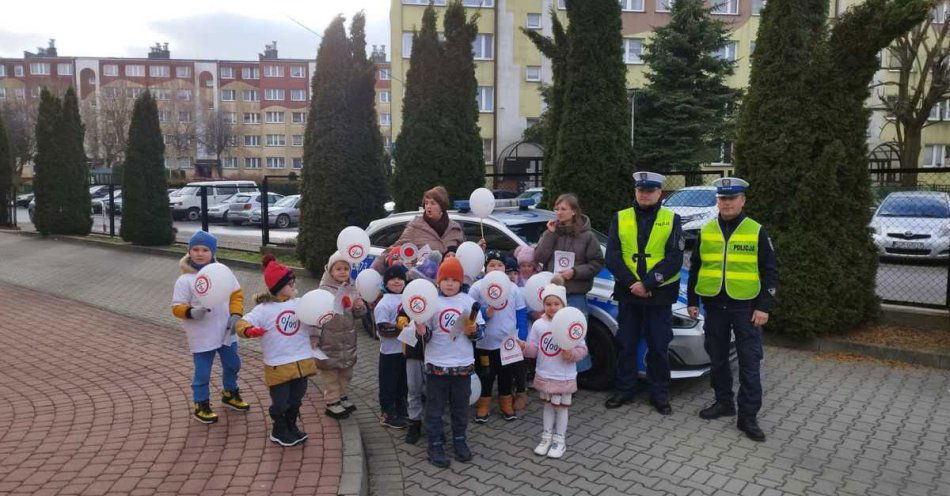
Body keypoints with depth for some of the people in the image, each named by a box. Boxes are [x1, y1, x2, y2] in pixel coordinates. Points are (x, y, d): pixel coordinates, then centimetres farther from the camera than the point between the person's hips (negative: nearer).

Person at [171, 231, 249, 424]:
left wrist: (236, 314, -8)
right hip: (202, 336, -4)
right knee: (202, 372, 5)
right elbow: (177, 307, -11)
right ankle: (201, 405, 24)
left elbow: (236, 294, 5)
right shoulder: (185, 280, -12)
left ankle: (230, 394, 44)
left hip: (226, 332, 5)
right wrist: (191, 312, -31)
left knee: (232, 365, 21)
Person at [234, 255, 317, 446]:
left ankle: (291, 427, 41)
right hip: (278, 366, -5)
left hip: (302, 363, 5)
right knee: (280, 403, 8)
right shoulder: (264, 309, -12)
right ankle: (279, 432, 31)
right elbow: (241, 324, -17)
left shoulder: (301, 304, 2)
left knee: (296, 400, 20)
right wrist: (248, 330, -40)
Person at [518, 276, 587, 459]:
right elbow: (534, 350, 0)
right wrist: (524, 346, -19)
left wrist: (572, 354, -29)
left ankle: (560, 440, 24)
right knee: (548, 405, 17)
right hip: (544, 375, 3)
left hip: (564, 377, -3)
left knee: (561, 407, 9)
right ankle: (547, 437, 31)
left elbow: (582, 349, -10)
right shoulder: (538, 324, -3)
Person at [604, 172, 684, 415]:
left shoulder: (672, 220, 0)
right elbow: (612, 257, -3)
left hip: (660, 294, -1)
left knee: (659, 347, 8)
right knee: (626, 344, 10)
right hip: (628, 294, 1)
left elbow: (674, 259, -8)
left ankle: (659, 394, 22)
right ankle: (624, 390, 24)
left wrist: (647, 284, -18)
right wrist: (632, 283, -15)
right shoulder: (620, 218, 4)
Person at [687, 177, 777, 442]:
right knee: (717, 358, 13)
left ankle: (748, 416, 7)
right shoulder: (706, 231, 6)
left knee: (749, 363, -1)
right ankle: (723, 402, 29)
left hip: (745, 306, -3)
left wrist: (764, 306, -8)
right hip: (714, 306, 3)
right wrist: (692, 301, 9)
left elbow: (770, 271, -1)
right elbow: (695, 268, 12)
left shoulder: (756, 231, -2)